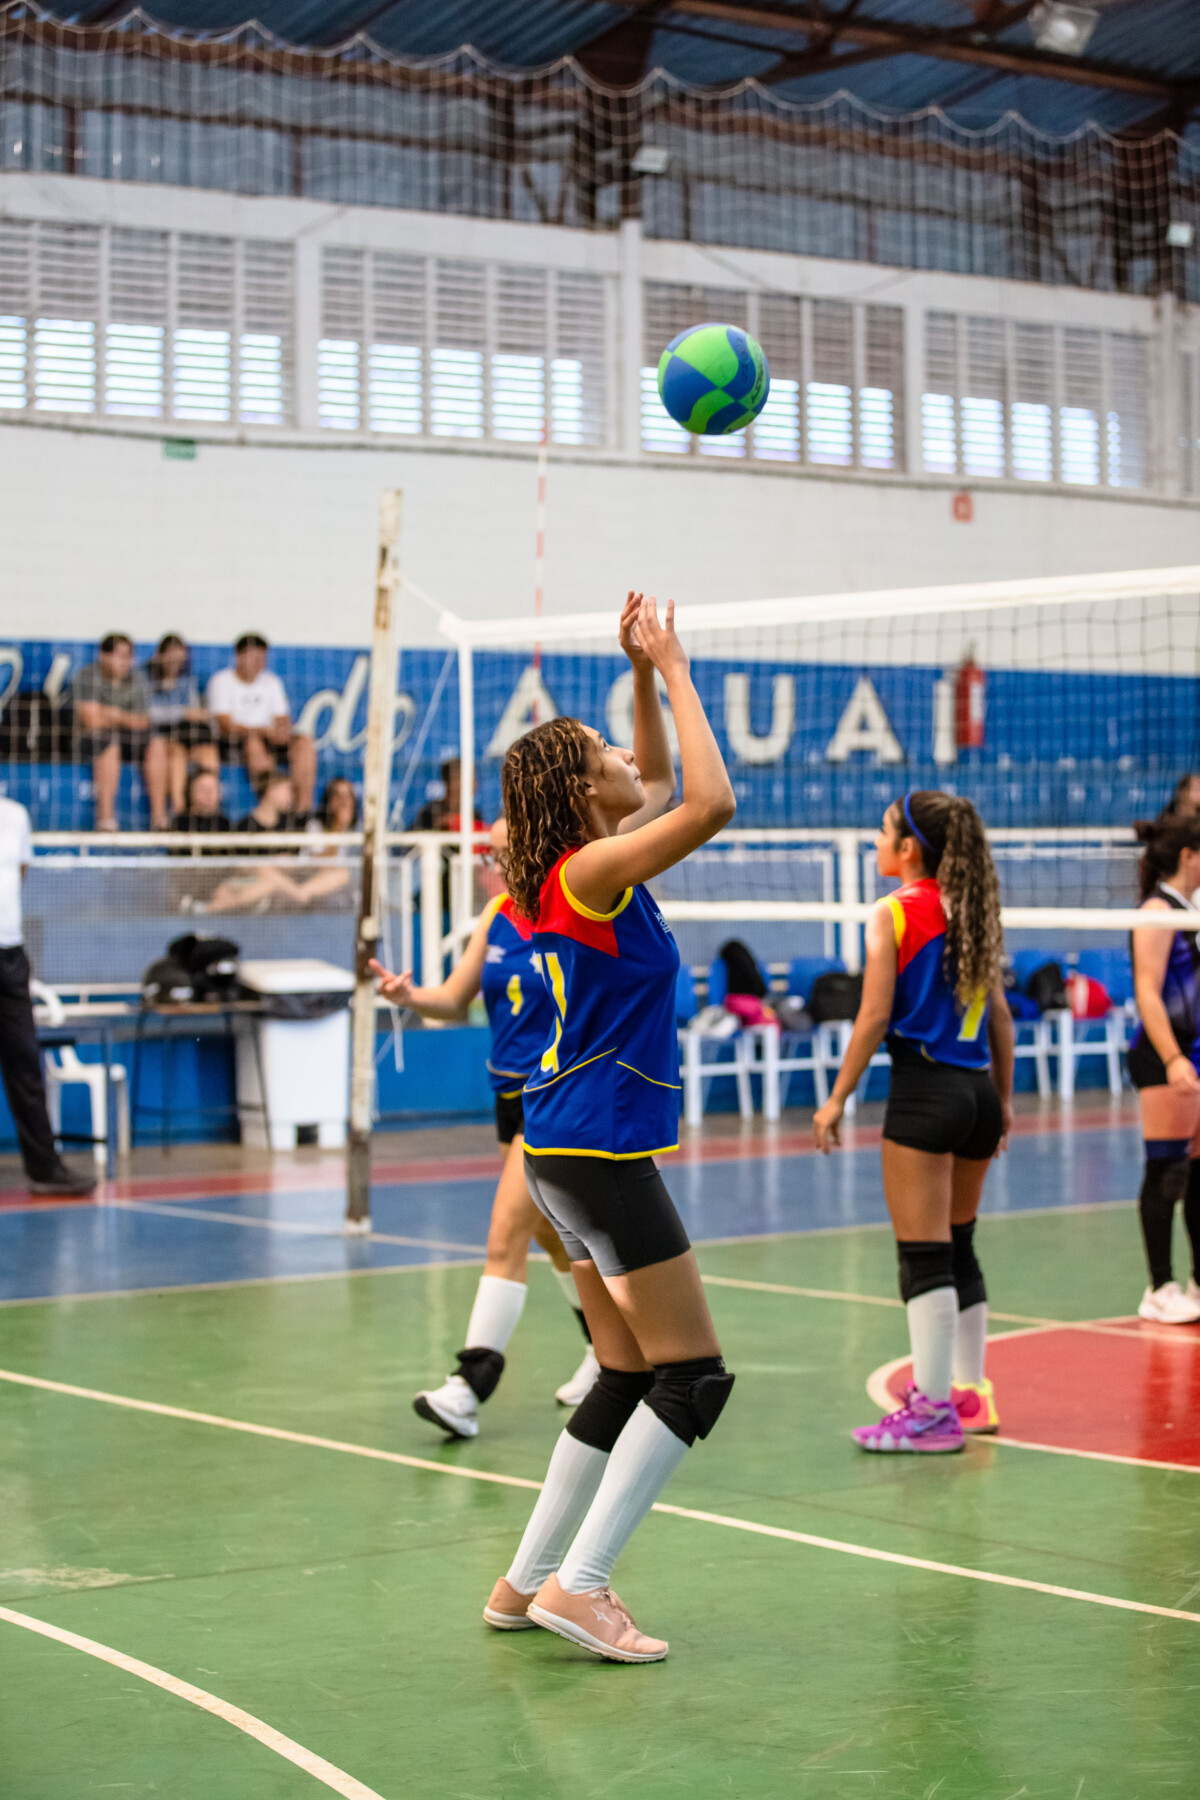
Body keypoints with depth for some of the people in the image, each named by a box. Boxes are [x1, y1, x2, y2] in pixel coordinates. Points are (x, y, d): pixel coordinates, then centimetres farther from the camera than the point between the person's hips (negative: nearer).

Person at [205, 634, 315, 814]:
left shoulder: (271, 682, 15)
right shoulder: (222, 682, -2)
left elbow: (282, 721, 11)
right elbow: (226, 726, -12)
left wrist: (283, 730, -15)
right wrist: (263, 731, -24)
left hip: (268, 741, 5)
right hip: (230, 745, -5)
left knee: (304, 741, -19)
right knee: (254, 742, -38)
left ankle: (304, 805, -29)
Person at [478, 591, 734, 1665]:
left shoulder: (573, 869, 10)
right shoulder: (588, 872, -15)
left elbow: (662, 782, 26)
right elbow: (710, 803, -25)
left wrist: (646, 676, 15)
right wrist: (673, 673, -16)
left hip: (574, 1147, 10)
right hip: (601, 1146, -10)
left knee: (629, 1379, 13)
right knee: (693, 1377, -6)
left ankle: (530, 1581, 17)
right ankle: (577, 1586, -8)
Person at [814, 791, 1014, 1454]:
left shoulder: (893, 914, -8)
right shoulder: (972, 913, 10)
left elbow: (875, 1016, -12)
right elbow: (999, 1013, 13)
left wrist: (837, 1099, -7)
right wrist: (1004, 1099, 19)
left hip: (924, 1092, -7)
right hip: (977, 1089, 7)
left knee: (924, 1257, -4)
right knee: (959, 1249, 18)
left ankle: (933, 1410, -4)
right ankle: (968, 1392, 24)